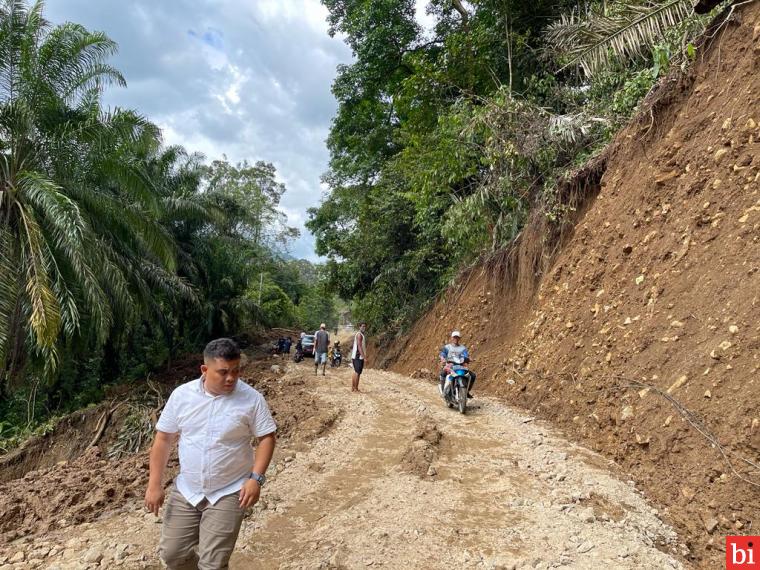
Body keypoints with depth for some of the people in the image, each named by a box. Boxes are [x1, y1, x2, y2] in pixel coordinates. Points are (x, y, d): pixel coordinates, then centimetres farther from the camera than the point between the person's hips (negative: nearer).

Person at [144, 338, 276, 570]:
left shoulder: (251, 398, -14)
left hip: (228, 493, -3)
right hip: (185, 491, 3)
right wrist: (154, 484, -2)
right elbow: (163, 438, 1)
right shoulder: (182, 394, -7)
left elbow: (266, 437, -7)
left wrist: (256, 478, -17)